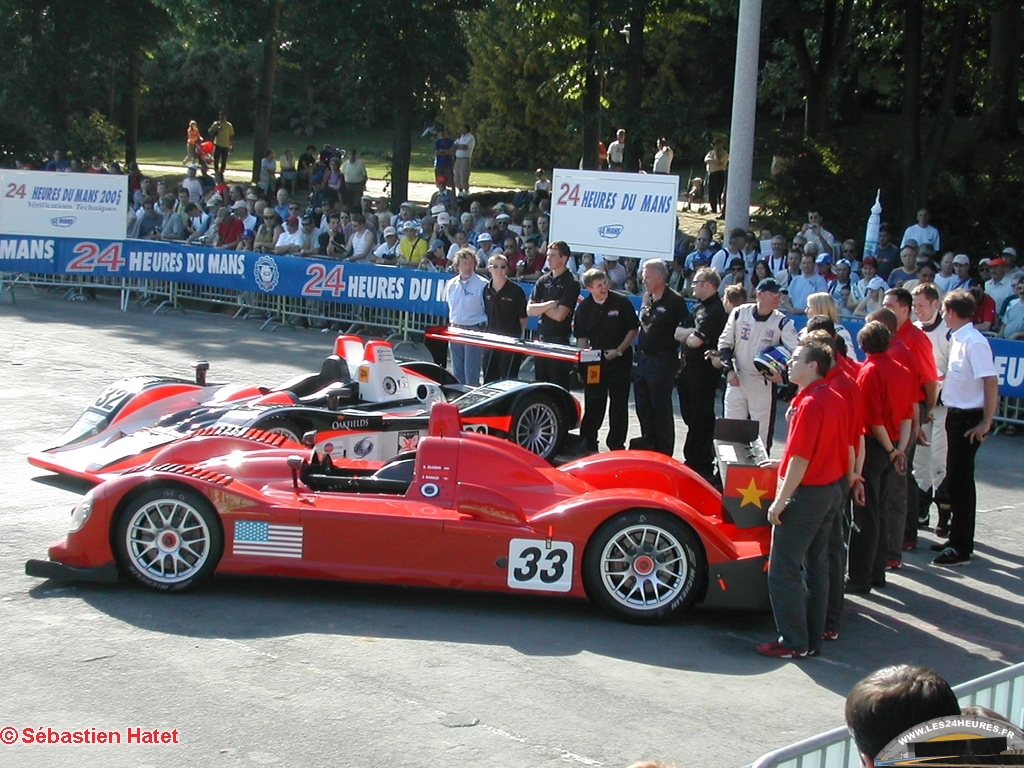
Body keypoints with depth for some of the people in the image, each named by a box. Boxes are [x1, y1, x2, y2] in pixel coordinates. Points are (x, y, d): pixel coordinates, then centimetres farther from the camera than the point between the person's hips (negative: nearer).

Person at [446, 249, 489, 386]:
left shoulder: (482, 284, -9)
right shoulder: (452, 284, 8)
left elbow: (488, 309, -8)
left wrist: (482, 328, -12)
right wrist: (451, 325, 15)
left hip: (474, 331, -6)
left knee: (471, 375, -7)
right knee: (457, 372, 13)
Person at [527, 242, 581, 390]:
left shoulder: (571, 283, -9)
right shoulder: (543, 280, 10)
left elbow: (559, 315, -16)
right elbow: (530, 310, 3)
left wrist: (541, 307, -2)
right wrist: (549, 305, -10)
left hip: (560, 340, -6)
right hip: (542, 338, 6)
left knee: (559, 387, -2)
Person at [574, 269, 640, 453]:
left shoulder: (621, 302, -7)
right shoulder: (584, 308, 0)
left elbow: (634, 329, -2)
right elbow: (581, 337, 6)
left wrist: (619, 351, -10)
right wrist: (582, 362, -1)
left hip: (619, 360, -2)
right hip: (594, 360, 2)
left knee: (618, 403, 3)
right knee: (593, 404, 6)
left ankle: (616, 446, 11)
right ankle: (588, 444, 16)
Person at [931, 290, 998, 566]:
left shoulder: (974, 342, -20)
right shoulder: (957, 338, 6)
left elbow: (991, 382, -23)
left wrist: (986, 422, -21)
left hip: (968, 418, -9)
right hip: (956, 414, 9)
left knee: (960, 480, -3)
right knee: (956, 478, 17)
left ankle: (961, 548, 5)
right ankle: (957, 538, 30)